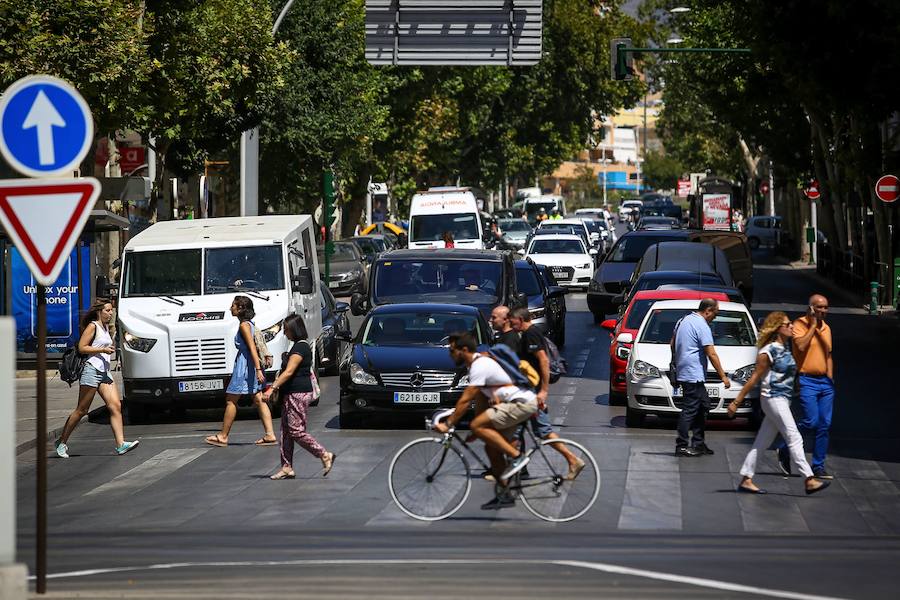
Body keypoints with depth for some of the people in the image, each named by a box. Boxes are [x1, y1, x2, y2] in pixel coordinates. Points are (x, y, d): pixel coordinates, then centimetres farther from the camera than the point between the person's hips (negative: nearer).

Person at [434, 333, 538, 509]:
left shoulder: (479, 366, -17)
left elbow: (466, 400, -19)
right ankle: (505, 495, 13)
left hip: (522, 403, -10)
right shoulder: (480, 362, 15)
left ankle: (517, 456, -16)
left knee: (477, 426, -20)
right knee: (492, 448, 8)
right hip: (515, 403, 10)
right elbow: (480, 397, 20)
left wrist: (448, 424, -15)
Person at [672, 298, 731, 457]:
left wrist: (676, 365, 33)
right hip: (694, 375, -10)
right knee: (690, 409, -8)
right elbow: (711, 354, -16)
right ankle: (682, 446, -8)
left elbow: (673, 345, 24)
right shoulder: (702, 326, -14)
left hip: (682, 372, 10)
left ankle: (698, 443, 16)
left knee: (703, 406, 15)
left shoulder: (684, 321, 15)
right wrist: (723, 376, -12)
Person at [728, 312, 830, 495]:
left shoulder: (786, 347, 11)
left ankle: (746, 480, 13)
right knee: (795, 439, -12)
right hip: (773, 399, -9)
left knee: (762, 442, 10)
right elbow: (754, 378, -10)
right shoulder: (768, 351, -12)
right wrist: (736, 402, -9)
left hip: (783, 400, 9)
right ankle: (809, 480, -14)